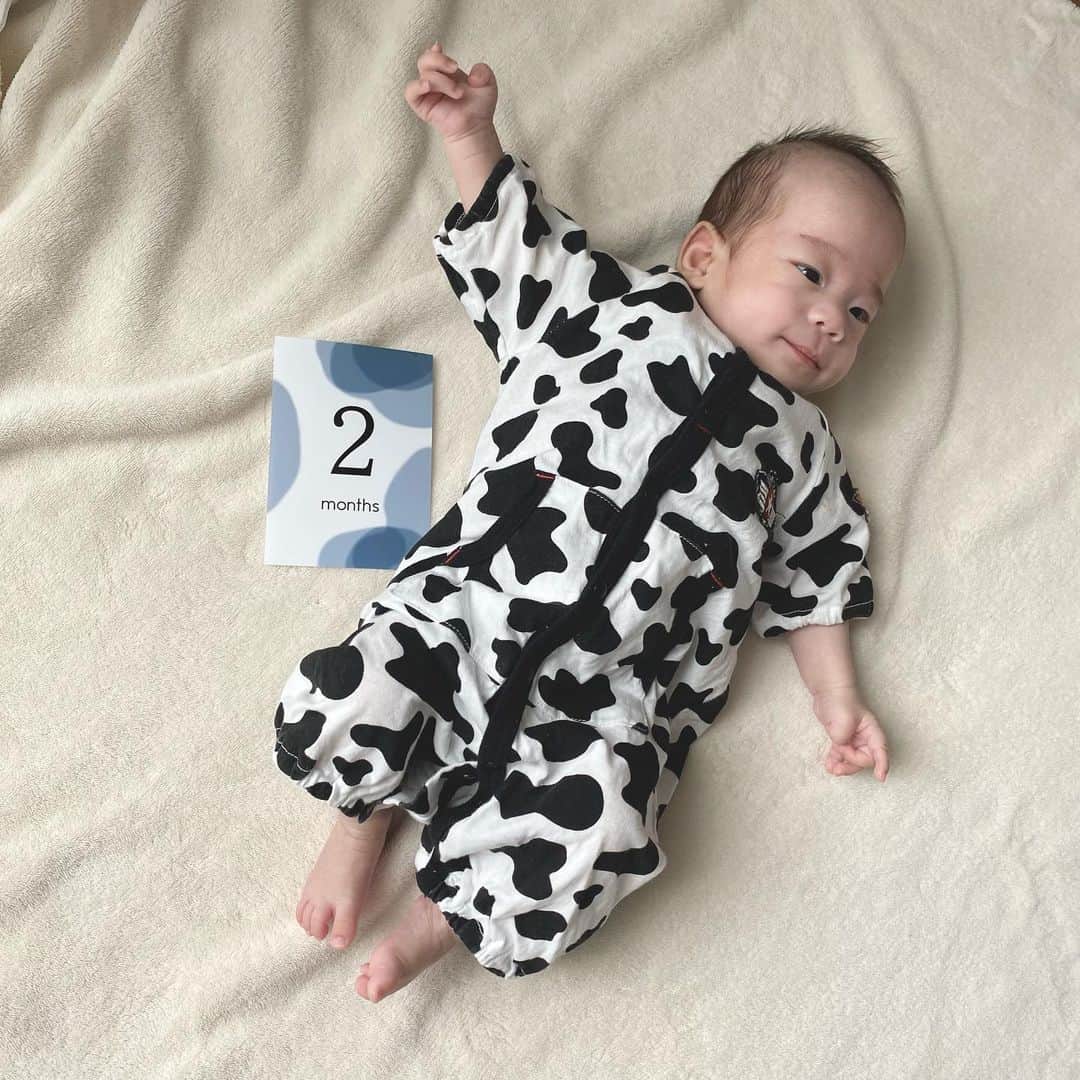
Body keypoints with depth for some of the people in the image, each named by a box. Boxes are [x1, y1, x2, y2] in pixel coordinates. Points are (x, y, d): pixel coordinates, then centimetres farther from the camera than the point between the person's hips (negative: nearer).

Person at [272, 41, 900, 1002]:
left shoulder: (799, 450, 20)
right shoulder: (614, 307, 14)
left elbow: (811, 582, 23)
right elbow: (514, 243, 23)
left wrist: (838, 698, 16)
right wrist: (470, 133, 13)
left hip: (601, 709, 1)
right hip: (463, 615, 0)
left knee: (595, 831, -24)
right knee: (339, 705, -20)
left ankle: (445, 915, 5)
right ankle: (369, 807, 15)